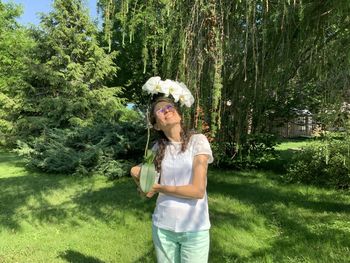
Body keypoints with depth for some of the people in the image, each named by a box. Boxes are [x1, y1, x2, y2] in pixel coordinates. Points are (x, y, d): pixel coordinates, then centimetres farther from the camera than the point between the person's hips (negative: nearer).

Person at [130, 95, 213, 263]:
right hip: (163, 226, 3)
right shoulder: (158, 147, 1)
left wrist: (159, 188, -9)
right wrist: (138, 175, -9)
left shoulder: (198, 140, -11)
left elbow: (198, 190, -17)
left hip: (194, 228, -3)